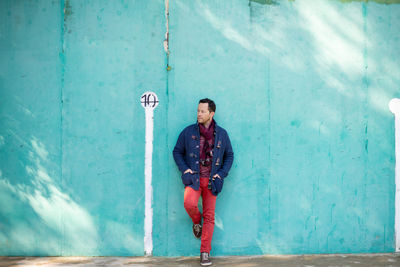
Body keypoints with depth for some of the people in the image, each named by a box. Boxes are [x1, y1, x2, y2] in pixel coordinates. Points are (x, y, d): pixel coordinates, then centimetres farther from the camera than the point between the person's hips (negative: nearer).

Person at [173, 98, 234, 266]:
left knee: (209, 216, 0)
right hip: (194, 177, -1)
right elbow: (177, 151, 11)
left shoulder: (222, 134, 5)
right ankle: (196, 222, 8)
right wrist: (184, 169, -4)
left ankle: (205, 253, 10)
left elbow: (229, 155, 14)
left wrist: (222, 173, 0)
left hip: (211, 180, 1)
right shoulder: (188, 132, 3)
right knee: (190, 204, -28)